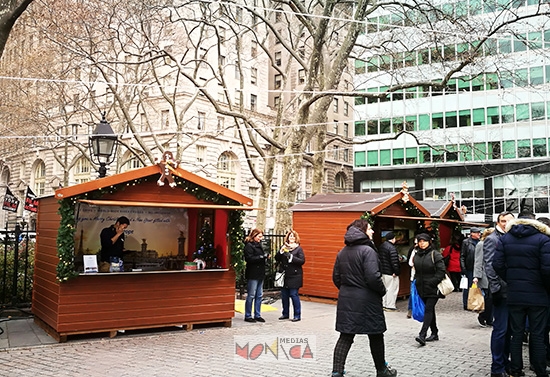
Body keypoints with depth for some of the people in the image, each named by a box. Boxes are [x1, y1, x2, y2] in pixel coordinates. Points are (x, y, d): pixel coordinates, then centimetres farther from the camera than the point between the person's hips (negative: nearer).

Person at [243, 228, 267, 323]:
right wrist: (261, 256, -22)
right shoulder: (249, 246, -10)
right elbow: (249, 258, -20)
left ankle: (257, 315, 18)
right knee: (251, 295, -2)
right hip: (252, 274, -9)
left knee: (259, 295, 10)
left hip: (260, 274, 9)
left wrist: (265, 256, 7)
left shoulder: (258, 245, 16)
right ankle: (248, 316, 8)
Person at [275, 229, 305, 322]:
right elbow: (277, 259, 7)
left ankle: (297, 315, 6)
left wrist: (291, 257, -18)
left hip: (294, 276, -5)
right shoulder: (284, 247, 10)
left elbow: (302, 261, -10)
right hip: (284, 276, 5)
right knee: (284, 295, 10)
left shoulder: (298, 248, -2)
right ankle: (285, 314, 24)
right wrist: (281, 251, -9)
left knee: (294, 295, -4)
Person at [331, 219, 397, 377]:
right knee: (376, 336, 12)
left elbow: (336, 277, 11)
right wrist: (382, 291, -6)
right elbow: (373, 277, -22)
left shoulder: (342, 252, 9)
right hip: (367, 301, -6)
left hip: (346, 299, 6)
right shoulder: (367, 251, -15)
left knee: (345, 337, 7)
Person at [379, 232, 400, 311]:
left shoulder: (381, 246, 11)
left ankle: (384, 304, 22)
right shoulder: (392, 248, -19)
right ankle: (390, 306, 4)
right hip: (390, 272, -9)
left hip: (383, 271, 9)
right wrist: (396, 272, -19)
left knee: (385, 288, 17)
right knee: (392, 289, 0)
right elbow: (394, 261, -23)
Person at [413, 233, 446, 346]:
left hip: (433, 289, -6)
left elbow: (441, 271, -12)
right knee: (430, 311, 14)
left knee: (428, 310, -11)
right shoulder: (416, 255, 11)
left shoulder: (435, 255, -8)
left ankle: (422, 335, -18)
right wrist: (416, 281, 10)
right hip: (421, 289, 6)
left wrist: (432, 282, -17)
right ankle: (434, 333, 25)